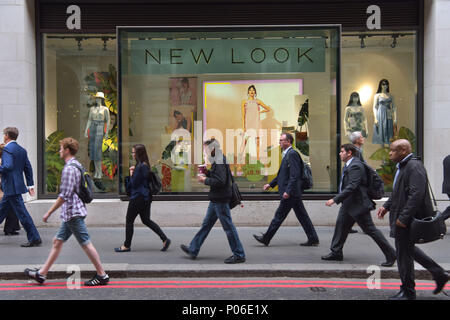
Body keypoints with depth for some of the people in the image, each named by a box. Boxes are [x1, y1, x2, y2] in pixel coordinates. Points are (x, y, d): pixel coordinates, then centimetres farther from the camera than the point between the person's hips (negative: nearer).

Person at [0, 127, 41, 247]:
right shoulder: (22, 150, 12)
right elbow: (28, 168, 13)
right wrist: (30, 185, 15)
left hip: (12, 187, -9)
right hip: (15, 186, 9)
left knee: (22, 213, -5)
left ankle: (35, 238, -2)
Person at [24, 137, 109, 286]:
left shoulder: (69, 168, -18)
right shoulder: (77, 165, 13)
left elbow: (64, 195, -22)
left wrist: (49, 212, -14)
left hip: (73, 213, -10)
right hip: (71, 213, 10)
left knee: (86, 244, -4)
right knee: (57, 241, 16)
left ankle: (102, 275, 4)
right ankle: (41, 273, 26)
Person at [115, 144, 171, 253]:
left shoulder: (140, 167, -19)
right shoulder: (145, 165, 11)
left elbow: (134, 183, -18)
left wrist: (131, 174, -3)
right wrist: (133, 171, 3)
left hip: (138, 198, -10)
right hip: (146, 197, 10)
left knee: (129, 220, 5)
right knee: (146, 220, 15)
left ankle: (127, 246, 17)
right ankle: (165, 239, 10)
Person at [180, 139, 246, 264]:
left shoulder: (219, 163, -18)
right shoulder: (218, 161, 13)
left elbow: (220, 181, -26)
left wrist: (205, 180, -15)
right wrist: (207, 174, 7)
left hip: (220, 200, -11)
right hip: (216, 199, 11)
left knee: (228, 226, -3)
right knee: (206, 224, 16)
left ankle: (239, 255, 7)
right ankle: (193, 250, 26)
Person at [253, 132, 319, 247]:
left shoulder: (292, 154, -15)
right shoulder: (287, 154, 16)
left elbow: (295, 175, -22)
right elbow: (282, 174, 24)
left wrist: (288, 191, -24)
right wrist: (271, 184, 21)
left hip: (291, 192, -10)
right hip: (293, 192, 10)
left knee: (279, 215, 0)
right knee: (302, 215, 11)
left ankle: (266, 238, 10)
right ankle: (313, 239, 16)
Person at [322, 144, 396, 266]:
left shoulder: (355, 166, -21)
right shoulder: (349, 165, 11)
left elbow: (351, 187, -29)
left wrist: (335, 199, -29)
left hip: (358, 204, -10)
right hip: (348, 204, 10)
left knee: (370, 229, -2)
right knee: (340, 224, 11)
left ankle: (390, 254, 9)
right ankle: (336, 253, 21)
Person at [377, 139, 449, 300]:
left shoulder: (414, 166, -19)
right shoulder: (402, 166, 15)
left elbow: (416, 194, -27)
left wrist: (403, 218, -27)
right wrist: (387, 206, 13)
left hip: (408, 220, -11)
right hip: (403, 217, 11)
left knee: (404, 253, 1)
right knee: (407, 249, 21)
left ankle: (407, 292, 16)